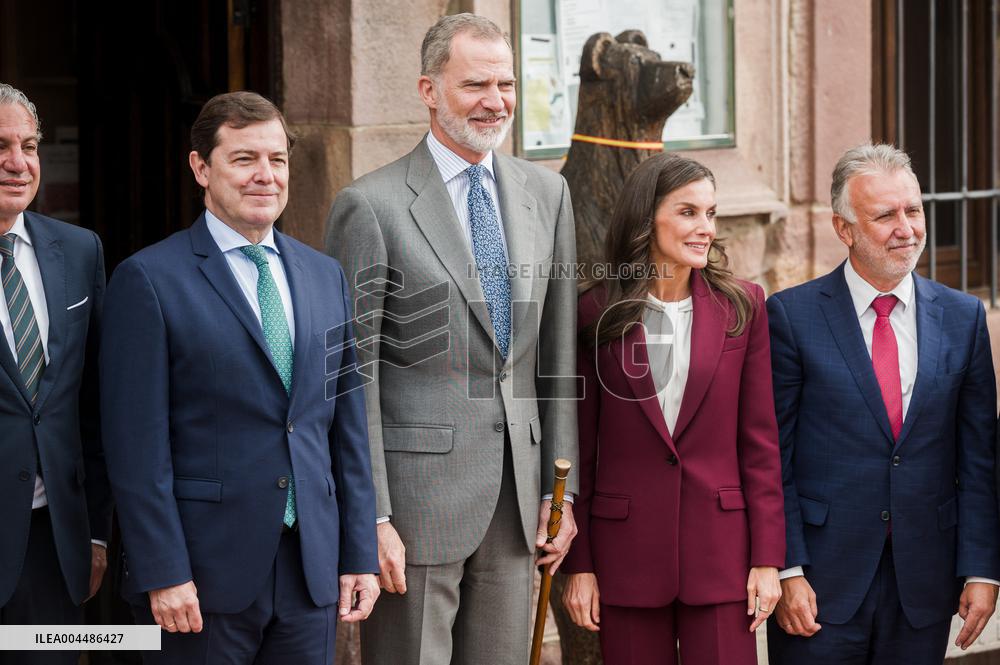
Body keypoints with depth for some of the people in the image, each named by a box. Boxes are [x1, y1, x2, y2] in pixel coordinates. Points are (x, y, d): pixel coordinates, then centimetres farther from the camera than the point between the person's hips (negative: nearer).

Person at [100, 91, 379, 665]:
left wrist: (360, 554, 8)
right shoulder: (150, 280, -5)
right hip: (204, 575, -5)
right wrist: (162, 573, -14)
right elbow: (138, 445, -9)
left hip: (312, 571, 5)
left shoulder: (325, 275, 13)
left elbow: (348, 427, 14)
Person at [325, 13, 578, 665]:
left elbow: (558, 354, 12)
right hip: (418, 491, -5)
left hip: (517, 491, 5)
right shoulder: (371, 206, -7)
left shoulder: (546, 193, 10)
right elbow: (352, 378, -8)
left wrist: (561, 490, 9)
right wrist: (370, 518, -12)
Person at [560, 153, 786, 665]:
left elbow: (760, 440, 3)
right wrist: (579, 565, 0)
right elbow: (580, 446, 4)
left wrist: (767, 559, -2)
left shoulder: (742, 306, 4)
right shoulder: (596, 314, 2)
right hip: (626, 553, 0)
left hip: (719, 548, 0)